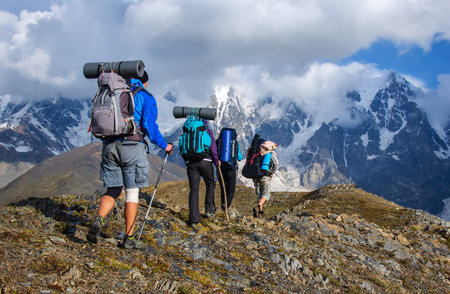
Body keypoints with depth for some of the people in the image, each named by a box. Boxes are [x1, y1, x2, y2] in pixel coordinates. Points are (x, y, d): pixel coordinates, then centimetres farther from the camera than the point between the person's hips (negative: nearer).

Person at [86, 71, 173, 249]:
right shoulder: (145, 97, 5)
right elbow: (149, 126, -5)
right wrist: (164, 146, 7)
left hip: (109, 146, 4)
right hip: (132, 147, -4)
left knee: (113, 191, 11)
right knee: (132, 192, 5)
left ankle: (98, 220, -16)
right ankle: (129, 237, 5)